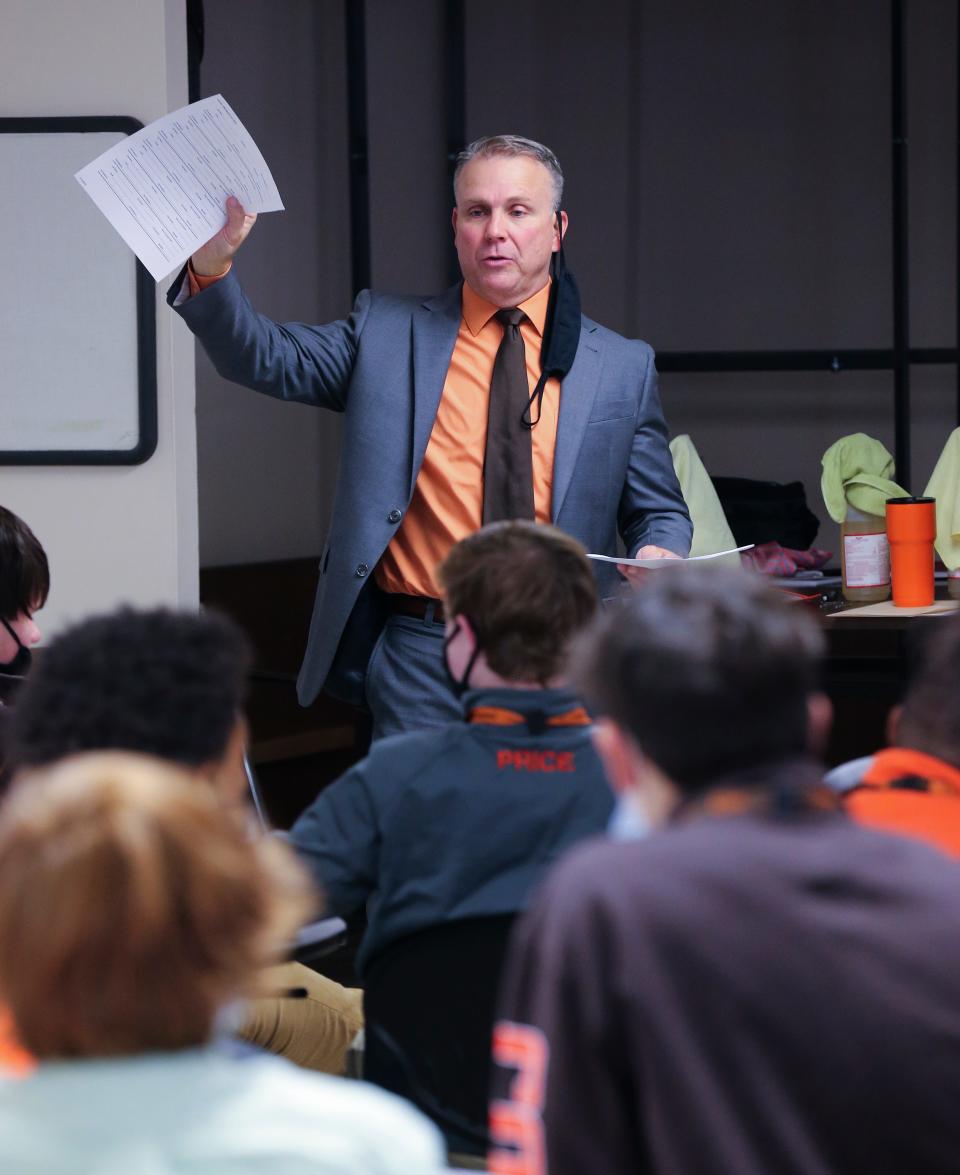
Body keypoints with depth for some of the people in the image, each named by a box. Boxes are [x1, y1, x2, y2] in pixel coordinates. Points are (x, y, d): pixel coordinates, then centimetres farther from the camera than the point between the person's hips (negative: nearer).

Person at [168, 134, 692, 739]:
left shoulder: (623, 366, 8)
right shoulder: (387, 332, 7)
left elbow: (661, 513, 14)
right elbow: (264, 357, -2)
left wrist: (660, 556, -10)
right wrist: (212, 266, -20)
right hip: (420, 661, -1)